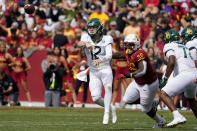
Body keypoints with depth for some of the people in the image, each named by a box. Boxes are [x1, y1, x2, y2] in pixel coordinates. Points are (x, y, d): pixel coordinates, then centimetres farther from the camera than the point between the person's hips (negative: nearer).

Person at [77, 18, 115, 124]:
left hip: (105, 69, -3)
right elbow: (80, 44, -21)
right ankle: (111, 108, 22)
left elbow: (109, 56, -19)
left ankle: (106, 114, -29)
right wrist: (86, 44, -45)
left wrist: (100, 60, -40)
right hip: (93, 72, 3)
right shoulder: (86, 38, 1)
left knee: (108, 87, -30)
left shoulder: (106, 40, -5)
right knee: (96, 98, -5)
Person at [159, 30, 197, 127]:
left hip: (185, 75, -8)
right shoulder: (184, 47, 28)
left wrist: (165, 79, -10)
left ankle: (178, 116, -24)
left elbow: (171, 62, -15)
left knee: (163, 94, -7)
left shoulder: (169, 47, 3)